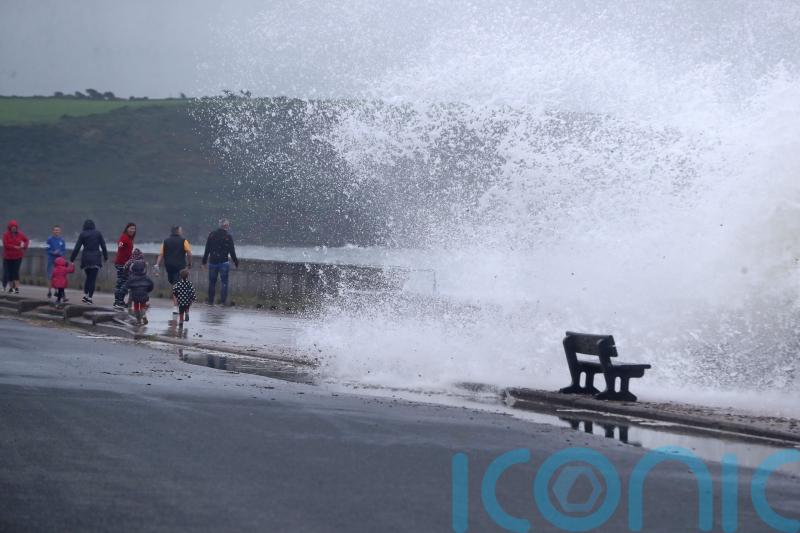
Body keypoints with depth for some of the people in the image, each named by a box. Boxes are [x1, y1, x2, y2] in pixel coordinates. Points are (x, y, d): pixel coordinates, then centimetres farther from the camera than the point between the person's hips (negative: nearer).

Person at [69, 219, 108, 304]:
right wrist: (105, 256, 15)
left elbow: (77, 248, -1)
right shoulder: (98, 233, 3)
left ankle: (85, 294, 7)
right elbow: (103, 246, 5)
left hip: (86, 259, 1)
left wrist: (72, 259, 3)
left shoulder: (82, 234, 1)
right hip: (96, 259, -1)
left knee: (88, 277, 18)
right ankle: (89, 297, -5)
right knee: (93, 278, 0)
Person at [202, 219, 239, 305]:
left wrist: (204, 261, 13)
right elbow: (232, 252, -5)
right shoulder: (228, 237, -8)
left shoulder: (212, 235, 2)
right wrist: (236, 263, 5)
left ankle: (210, 301, 12)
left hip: (212, 262, 3)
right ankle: (223, 301, -5)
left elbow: (207, 249, 5)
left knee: (212, 282, 11)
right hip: (224, 262, -3)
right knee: (224, 282, 2)